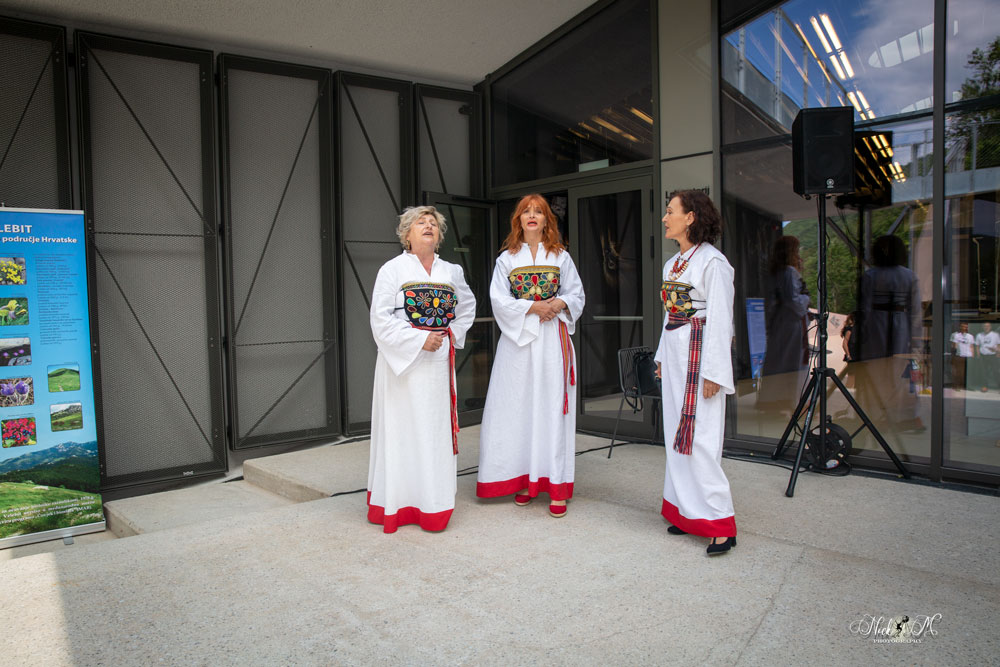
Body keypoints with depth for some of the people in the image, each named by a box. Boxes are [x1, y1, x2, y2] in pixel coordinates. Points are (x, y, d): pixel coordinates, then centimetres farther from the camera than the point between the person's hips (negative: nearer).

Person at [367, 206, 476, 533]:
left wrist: (454, 334, 13)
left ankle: (434, 501, 19)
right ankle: (399, 504, 11)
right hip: (402, 362, -4)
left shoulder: (451, 271, 12)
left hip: (439, 362, 4)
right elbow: (381, 320, -8)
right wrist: (421, 340, -15)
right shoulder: (392, 269, -1)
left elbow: (467, 305, 28)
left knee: (437, 429, 7)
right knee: (403, 429, -1)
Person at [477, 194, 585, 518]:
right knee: (519, 406, -1)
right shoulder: (507, 258, 9)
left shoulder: (561, 257, 12)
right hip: (518, 339, 0)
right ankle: (525, 479, 10)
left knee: (552, 406, -3)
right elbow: (499, 300, 0)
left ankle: (556, 485, 1)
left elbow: (577, 295, 11)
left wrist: (559, 304, -10)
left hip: (553, 338, 0)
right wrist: (533, 307, -11)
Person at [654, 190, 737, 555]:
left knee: (700, 437, -9)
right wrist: (662, 357, 17)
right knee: (677, 435, 10)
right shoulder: (672, 264, 15)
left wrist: (714, 372, -17)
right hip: (674, 352, 9)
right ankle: (687, 512, 19)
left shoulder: (712, 261, -10)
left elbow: (721, 319, -14)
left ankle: (719, 522, 0)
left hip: (699, 352, -8)